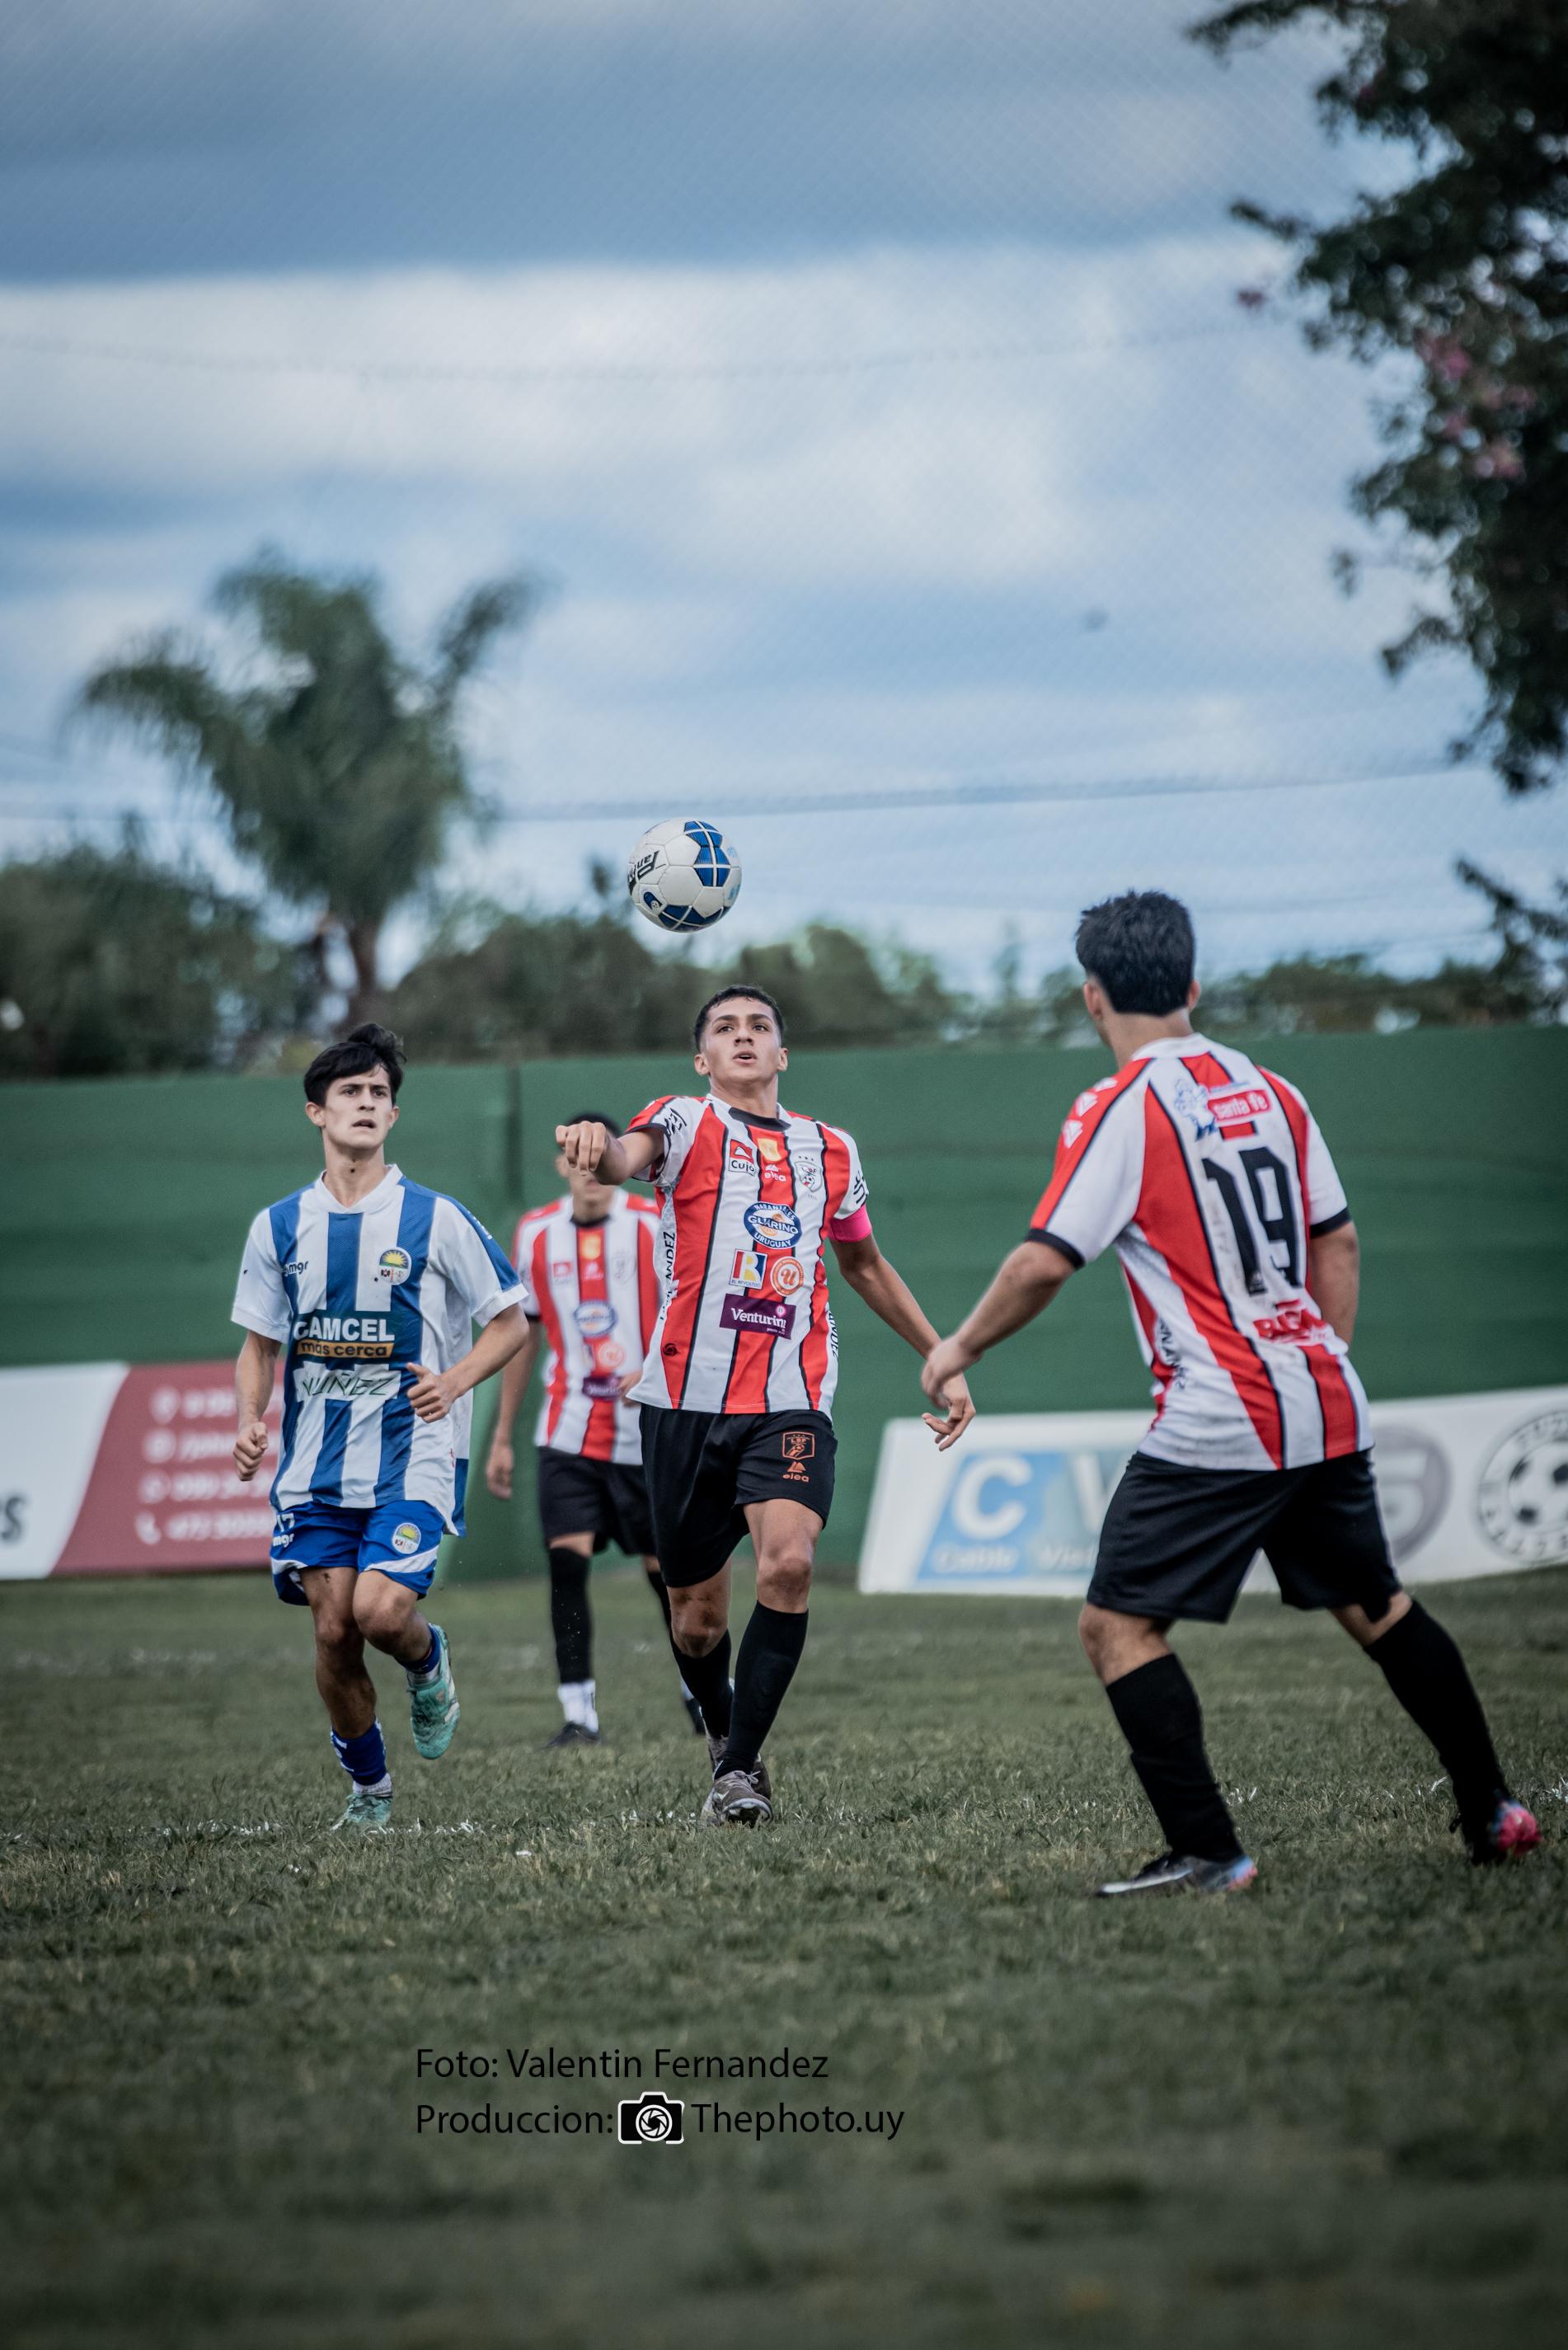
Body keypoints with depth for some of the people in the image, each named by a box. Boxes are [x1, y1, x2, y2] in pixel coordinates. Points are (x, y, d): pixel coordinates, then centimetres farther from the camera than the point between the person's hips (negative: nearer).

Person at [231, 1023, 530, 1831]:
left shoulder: (435, 1219, -2)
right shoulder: (280, 1226, 7)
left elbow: (511, 1320, 4)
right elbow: (259, 1343, 15)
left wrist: (455, 1379, -14)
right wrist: (249, 1424, -3)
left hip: (412, 1456, -3)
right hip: (316, 1462, 3)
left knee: (379, 1610, -21)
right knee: (333, 1632, -2)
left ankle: (428, 1659, 16)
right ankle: (368, 1788, 19)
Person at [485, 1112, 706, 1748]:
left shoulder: (655, 1226, -4)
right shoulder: (535, 1233, 6)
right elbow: (523, 1334, 14)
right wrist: (502, 1438, 14)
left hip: (645, 1434, -2)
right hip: (567, 1435, 2)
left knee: (665, 1566, 5)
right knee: (566, 1560, -13)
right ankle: (578, 1713, -11)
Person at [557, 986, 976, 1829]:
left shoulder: (830, 1151, 14)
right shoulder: (685, 1121, 2)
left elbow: (864, 1265, 30)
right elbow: (628, 1157, -23)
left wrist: (942, 1362, 28)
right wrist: (596, 1145, -48)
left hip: (791, 1403, 2)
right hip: (686, 1401, -1)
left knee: (789, 1562, -23)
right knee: (698, 1614, 5)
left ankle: (741, 1769, -16)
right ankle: (724, 1736, 35)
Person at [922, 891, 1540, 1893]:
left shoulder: (1121, 1109, -9)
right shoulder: (1268, 1090, 11)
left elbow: (1044, 1262, -14)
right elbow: (1339, 1242, 17)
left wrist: (961, 1348, 1)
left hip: (1220, 1424, -7)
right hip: (1328, 1408, 7)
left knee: (1118, 1624, -3)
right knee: (1378, 1607, 22)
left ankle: (1208, 1852, -11)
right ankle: (1493, 1812, 25)